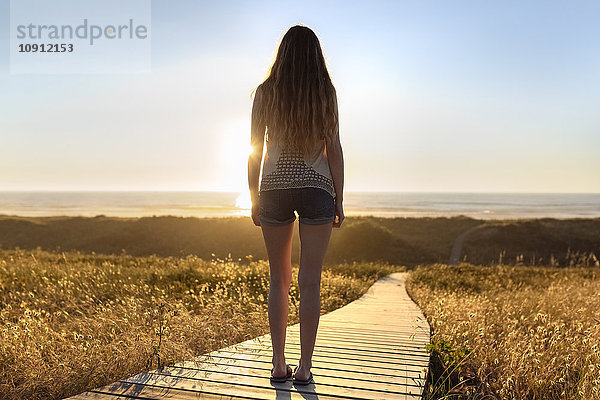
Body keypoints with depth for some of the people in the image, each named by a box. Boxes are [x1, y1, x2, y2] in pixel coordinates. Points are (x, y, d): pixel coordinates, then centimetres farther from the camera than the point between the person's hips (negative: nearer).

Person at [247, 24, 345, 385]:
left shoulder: (265, 92, 2)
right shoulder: (326, 92, 2)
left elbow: (255, 151, 1)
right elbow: (334, 150, -1)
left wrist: (255, 200, 9)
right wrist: (338, 202, 3)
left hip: (274, 189, 1)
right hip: (317, 189, -1)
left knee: (279, 279, 11)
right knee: (310, 281, 3)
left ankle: (279, 365, 14)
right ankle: (304, 367, 6)